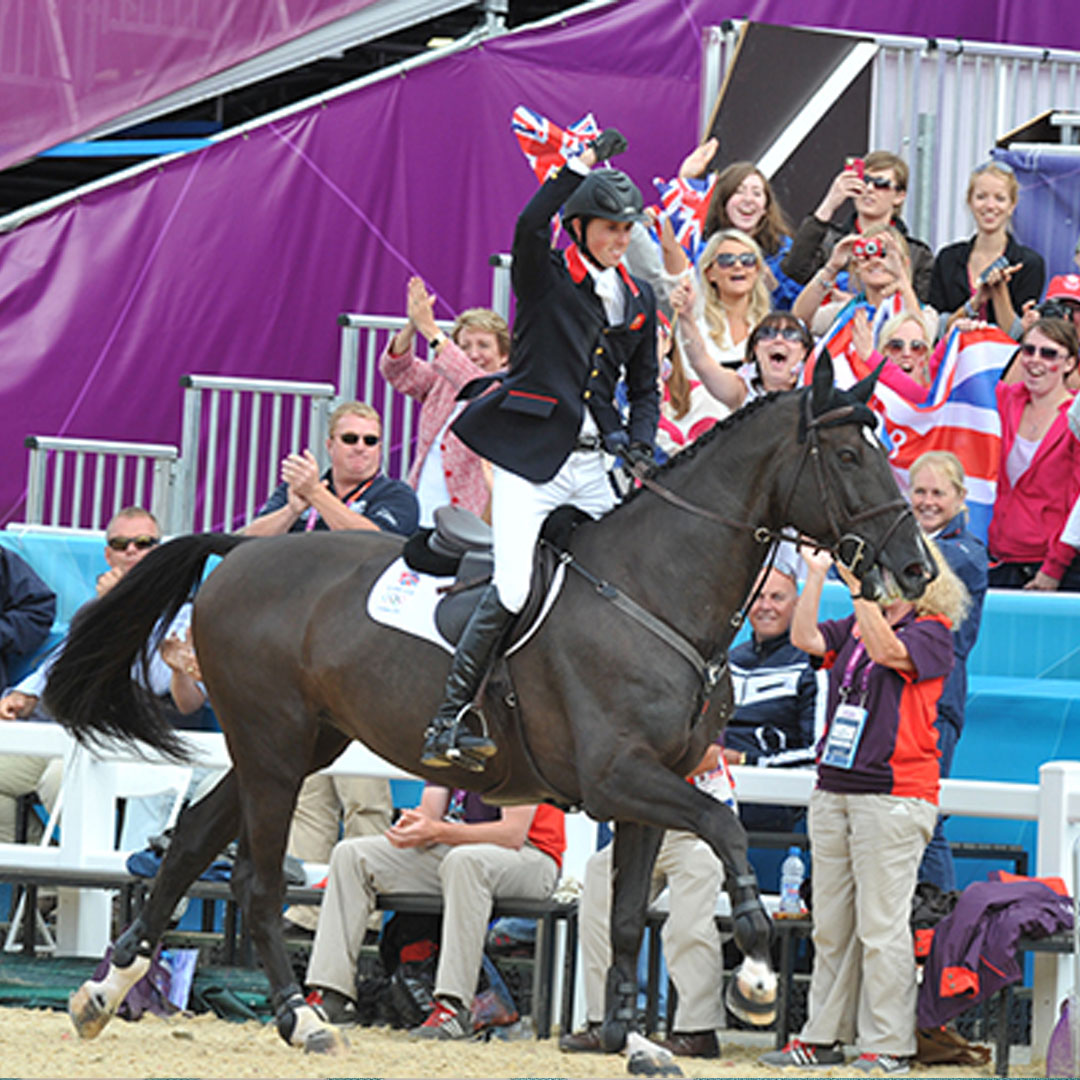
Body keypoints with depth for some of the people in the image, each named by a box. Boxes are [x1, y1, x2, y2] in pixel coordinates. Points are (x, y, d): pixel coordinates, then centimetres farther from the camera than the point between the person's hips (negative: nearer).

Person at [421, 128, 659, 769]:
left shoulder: (639, 300, 15)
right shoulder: (545, 277, -1)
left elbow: (646, 387, 21)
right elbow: (530, 227, -24)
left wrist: (638, 441, 2)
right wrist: (583, 164, -24)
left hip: (592, 463, 6)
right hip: (530, 455, -6)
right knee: (512, 591, -19)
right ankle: (446, 722, -15)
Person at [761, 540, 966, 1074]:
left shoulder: (932, 633, -4)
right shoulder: (853, 627, 14)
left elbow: (886, 651, -22)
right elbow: (805, 638, -1)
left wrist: (859, 583, -27)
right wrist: (816, 574, -7)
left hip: (893, 794, -7)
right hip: (833, 789, 7)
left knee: (881, 925, -6)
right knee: (831, 925, 10)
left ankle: (888, 1045, -2)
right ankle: (824, 1035, 17)